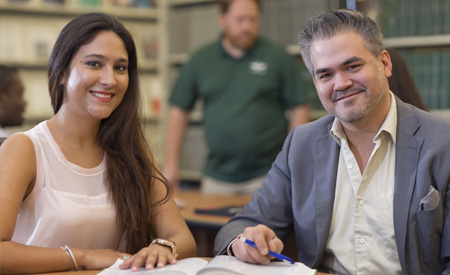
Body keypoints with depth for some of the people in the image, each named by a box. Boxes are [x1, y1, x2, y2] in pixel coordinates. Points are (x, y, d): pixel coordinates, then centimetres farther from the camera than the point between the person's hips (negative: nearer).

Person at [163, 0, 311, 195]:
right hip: (216, 177, 2)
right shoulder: (201, 61, 7)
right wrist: (171, 164, 5)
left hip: (266, 175, -2)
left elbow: (300, 109, 1)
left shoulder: (278, 58, 1)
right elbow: (179, 111, 9)